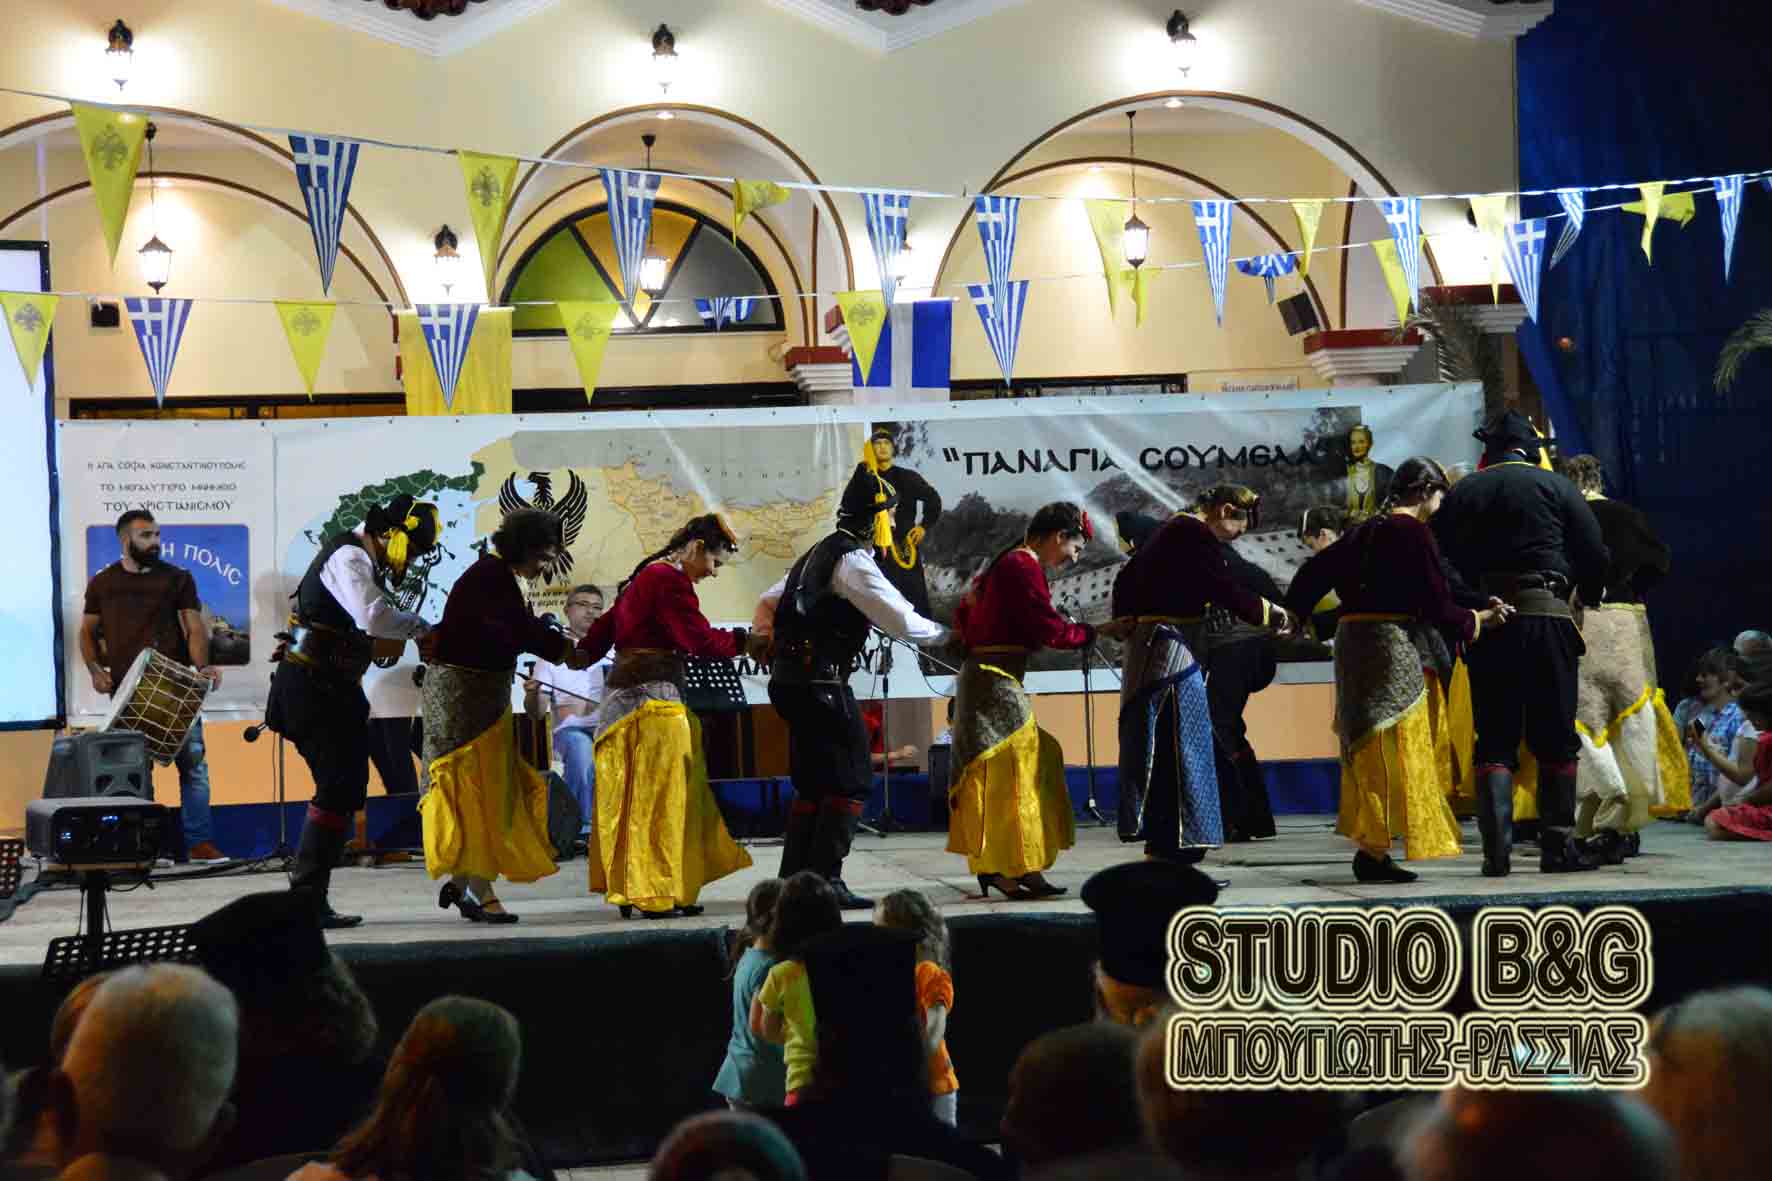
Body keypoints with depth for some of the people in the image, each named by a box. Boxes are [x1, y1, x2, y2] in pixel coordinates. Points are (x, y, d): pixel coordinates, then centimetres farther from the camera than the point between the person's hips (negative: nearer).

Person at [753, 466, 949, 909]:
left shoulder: (816, 554, 18)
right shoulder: (853, 561, -11)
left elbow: (767, 604, 25)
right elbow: (902, 622, -15)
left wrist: (776, 640, 29)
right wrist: (946, 634, 0)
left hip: (789, 681, 10)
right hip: (822, 685, -10)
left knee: (812, 783, 16)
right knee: (850, 783, -5)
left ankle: (793, 881, 17)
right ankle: (825, 882, -8)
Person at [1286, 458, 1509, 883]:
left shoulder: (1364, 531, 12)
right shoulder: (1413, 533, -11)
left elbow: (1314, 572, 16)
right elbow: (1435, 604, -13)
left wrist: (1292, 615, 29)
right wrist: (1479, 619, 2)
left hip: (1354, 641, 8)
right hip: (1395, 645, -8)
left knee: (1369, 750, 14)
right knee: (1395, 751, -4)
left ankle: (1370, 847, 18)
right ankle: (1374, 852, -7)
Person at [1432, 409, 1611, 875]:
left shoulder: (1461, 493, 11)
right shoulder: (1554, 487, 4)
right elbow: (1595, 554, 2)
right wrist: (1590, 596, 20)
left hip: (1484, 623, 2)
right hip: (1546, 617, -2)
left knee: (1494, 740, 4)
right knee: (1555, 739, 6)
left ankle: (1496, 849, -8)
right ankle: (1557, 845, 5)